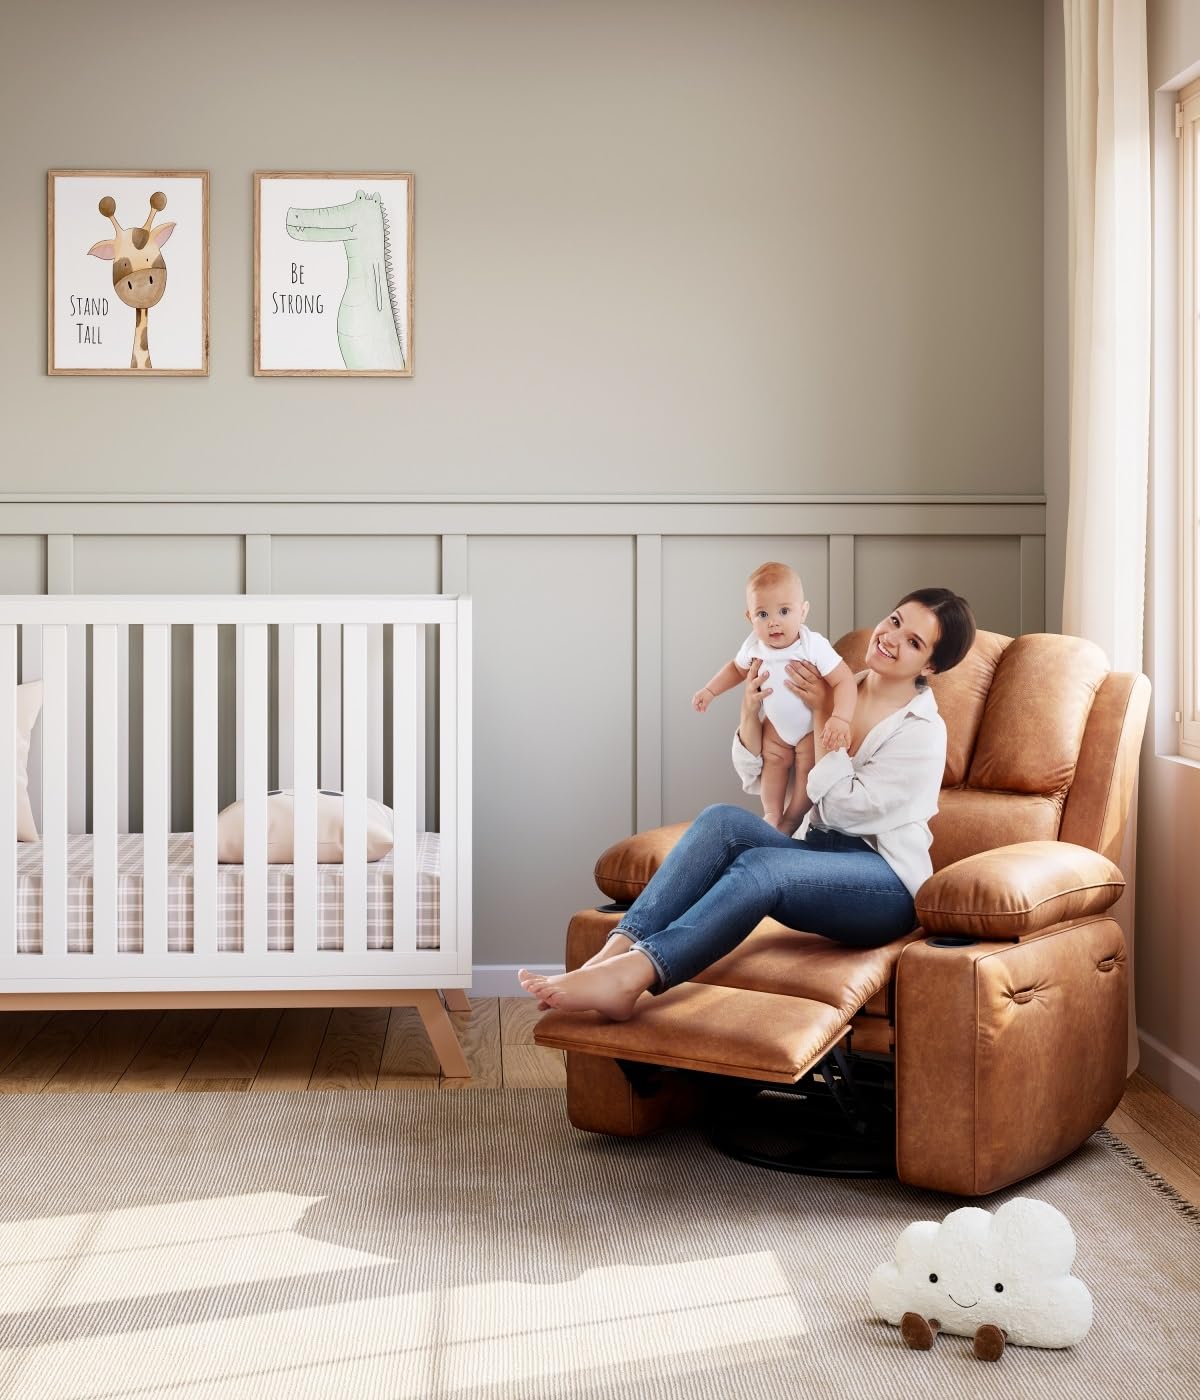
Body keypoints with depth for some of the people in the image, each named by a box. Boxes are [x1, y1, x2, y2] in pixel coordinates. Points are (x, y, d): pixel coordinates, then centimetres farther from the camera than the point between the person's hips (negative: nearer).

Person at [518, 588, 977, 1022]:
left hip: (885, 886, -6)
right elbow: (755, 775, 11)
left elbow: (845, 807, -14)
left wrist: (824, 716, -12)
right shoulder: (835, 689, 10)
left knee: (758, 866, -35)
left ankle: (629, 977, -47)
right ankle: (615, 951, -36)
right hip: (819, 855, 6)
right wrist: (749, 711, -7)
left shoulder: (923, 731, -7)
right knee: (722, 820, -25)